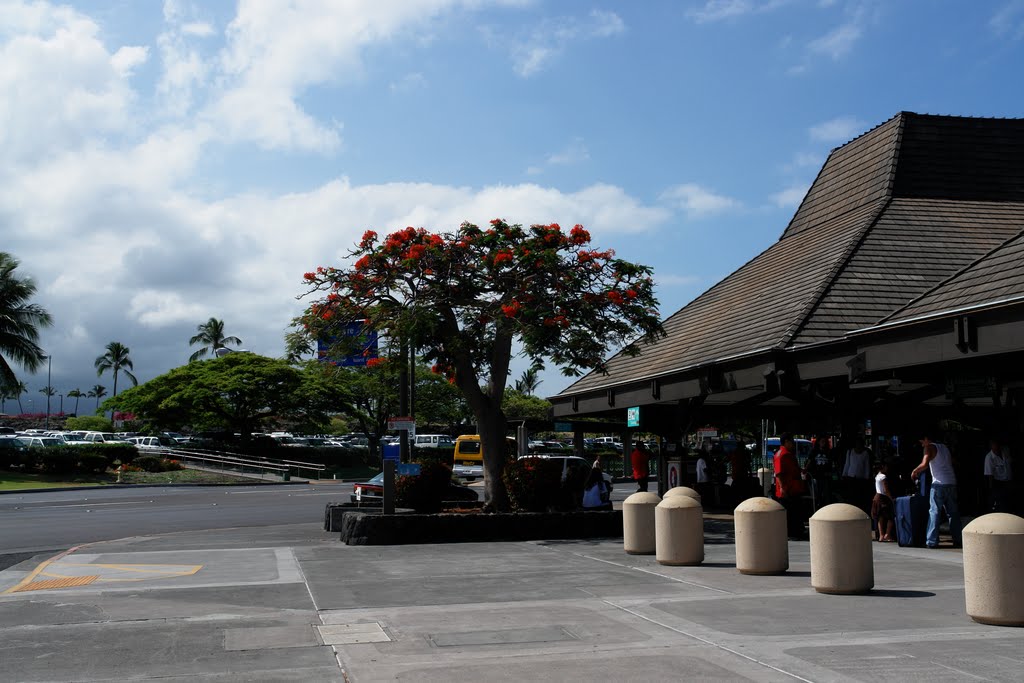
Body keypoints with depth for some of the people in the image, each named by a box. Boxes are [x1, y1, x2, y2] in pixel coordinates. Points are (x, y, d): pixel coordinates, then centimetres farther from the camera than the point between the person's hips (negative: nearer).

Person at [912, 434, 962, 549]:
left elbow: (924, 464, -17)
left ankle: (932, 541, -7)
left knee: (934, 511, -4)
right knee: (953, 512, 10)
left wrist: (915, 471, -1)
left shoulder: (930, 447, -3)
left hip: (939, 483, -7)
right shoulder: (944, 447, 20)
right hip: (952, 482, 7)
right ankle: (957, 540, 9)